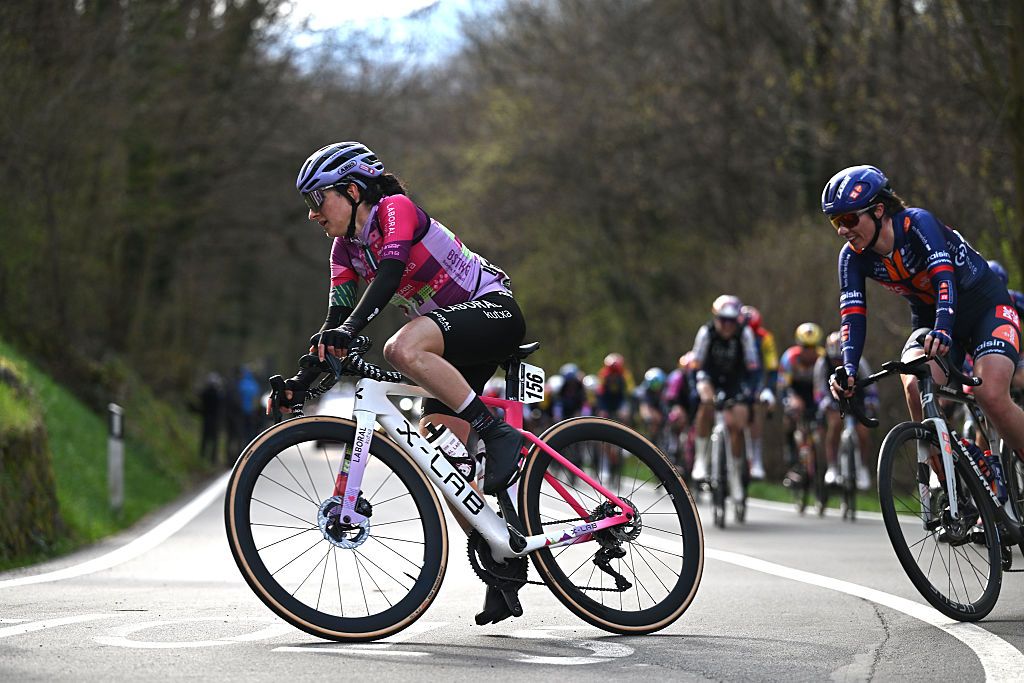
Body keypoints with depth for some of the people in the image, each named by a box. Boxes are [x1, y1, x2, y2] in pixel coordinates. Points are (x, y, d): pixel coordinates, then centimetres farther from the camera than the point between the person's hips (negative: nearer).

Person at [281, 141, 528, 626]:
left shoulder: (395, 209, -15)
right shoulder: (346, 248, 8)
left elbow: (389, 275, -31)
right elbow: (337, 319, 5)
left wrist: (348, 329, -45)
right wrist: (301, 382, -7)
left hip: (493, 312, -9)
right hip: (455, 341, 9)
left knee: (403, 349, -37)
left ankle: (499, 435, -27)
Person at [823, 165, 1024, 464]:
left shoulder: (918, 223, -27)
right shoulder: (852, 257, -12)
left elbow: (944, 278, -41)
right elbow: (853, 315, -19)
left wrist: (942, 330, -58)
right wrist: (849, 369, -37)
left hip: (987, 308, -4)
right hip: (929, 319, 5)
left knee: (991, 396, -27)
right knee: (915, 388, -26)